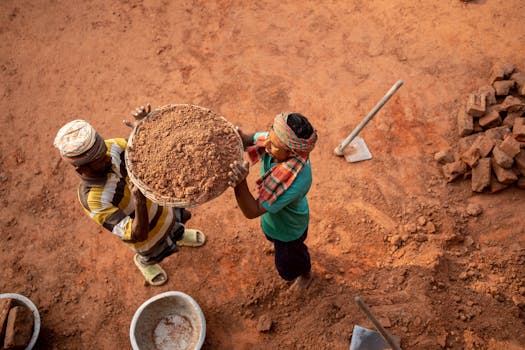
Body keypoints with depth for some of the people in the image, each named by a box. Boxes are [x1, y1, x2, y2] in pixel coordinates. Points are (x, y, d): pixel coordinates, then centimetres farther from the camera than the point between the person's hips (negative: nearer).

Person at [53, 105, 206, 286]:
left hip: (160, 205, 4)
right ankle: (144, 261, 66)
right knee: (152, 255, 30)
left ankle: (179, 236, 71)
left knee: (177, 226, 35)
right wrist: (139, 203, -61)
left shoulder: (112, 147, -29)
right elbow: (138, 235, -42)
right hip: (149, 236, -4)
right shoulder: (93, 200, -43)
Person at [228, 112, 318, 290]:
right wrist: (238, 136, -37)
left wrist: (240, 182, -58)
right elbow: (250, 140, -13)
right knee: (272, 236, 41)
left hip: (288, 228, -5)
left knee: (287, 268, 28)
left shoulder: (296, 182, -50)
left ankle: (306, 274, 63)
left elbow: (252, 211, -41)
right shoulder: (276, 140, -32)